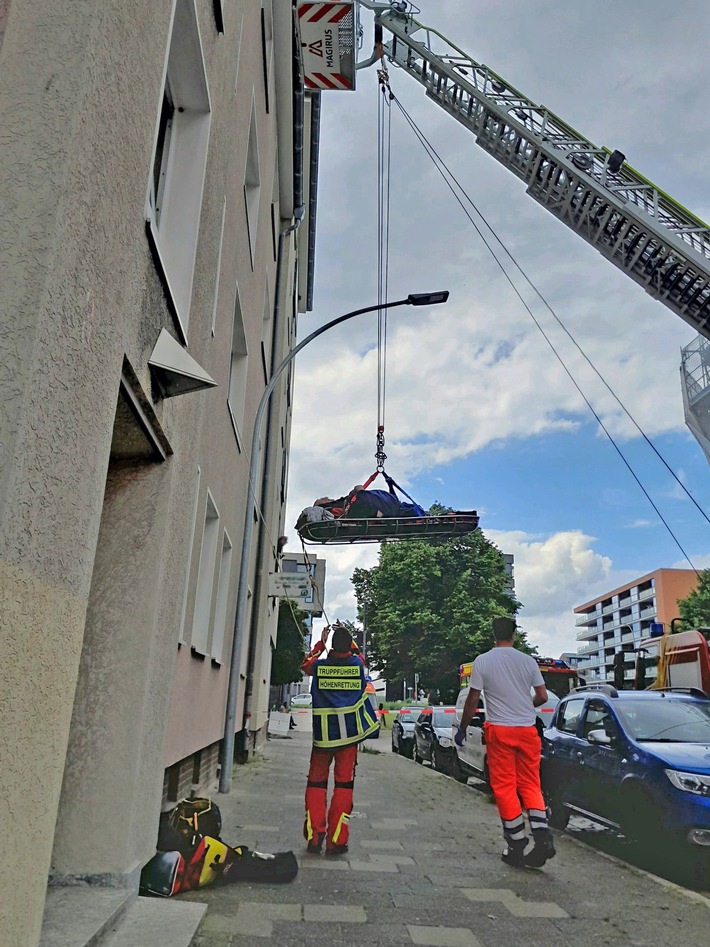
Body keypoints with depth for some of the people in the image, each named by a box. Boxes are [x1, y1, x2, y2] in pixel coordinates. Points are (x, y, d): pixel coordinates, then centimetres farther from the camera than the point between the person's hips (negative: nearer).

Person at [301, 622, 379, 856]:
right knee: (344, 784, 5)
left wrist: (321, 642, 25)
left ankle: (314, 836, 8)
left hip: (323, 735, 0)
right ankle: (336, 840, 4)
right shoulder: (357, 665, -3)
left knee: (317, 783, 10)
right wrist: (346, 636, 28)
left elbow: (305, 665, 20)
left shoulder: (319, 666, -4)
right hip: (349, 734, 0)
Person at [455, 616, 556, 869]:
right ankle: (542, 837, -2)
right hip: (527, 730, 3)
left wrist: (462, 729, 8)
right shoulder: (528, 660, 2)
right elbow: (542, 696, 5)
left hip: (499, 730, -3)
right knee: (530, 785, 12)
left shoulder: (482, 661, -4)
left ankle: (517, 845, 8)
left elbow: (472, 700, -3)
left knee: (504, 787, 5)